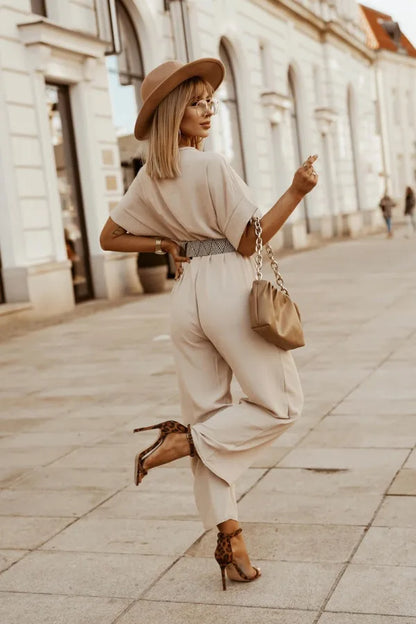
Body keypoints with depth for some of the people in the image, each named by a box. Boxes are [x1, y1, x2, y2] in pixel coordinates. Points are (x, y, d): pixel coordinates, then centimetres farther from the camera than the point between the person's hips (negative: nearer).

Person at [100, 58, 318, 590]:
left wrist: (165, 244, 11)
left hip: (186, 297, 7)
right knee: (281, 403, 7)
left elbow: (110, 238, 14)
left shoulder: (150, 178, 9)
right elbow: (249, 242, -10)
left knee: (207, 411, 10)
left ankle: (227, 533, 9)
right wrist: (295, 192, -14)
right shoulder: (213, 167, -11)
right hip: (229, 289, -7)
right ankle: (184, 441, -4)